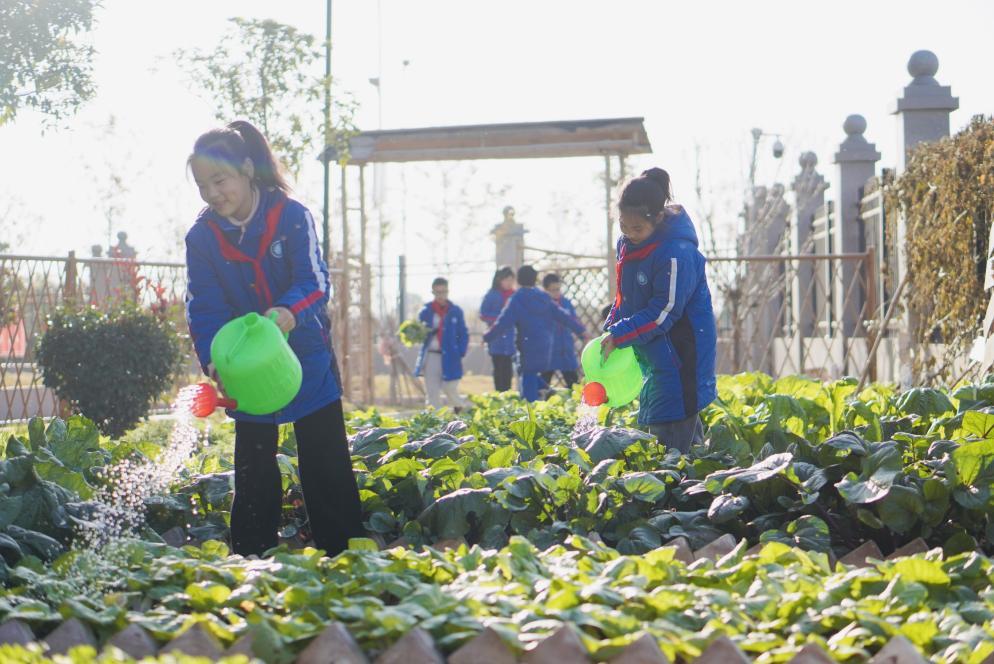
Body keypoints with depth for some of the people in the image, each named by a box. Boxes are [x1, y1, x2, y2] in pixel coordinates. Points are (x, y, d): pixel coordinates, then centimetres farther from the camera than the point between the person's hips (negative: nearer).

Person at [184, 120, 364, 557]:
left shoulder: (292, 217, -15)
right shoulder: (202, 237, -7)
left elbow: (314, 282, -23)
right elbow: (204, 308, -12)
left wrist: (288, 310, -46)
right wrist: (214, 361, -29)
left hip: (307, 361, -2)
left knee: (327, 469, 2)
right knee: (253, 476, 9)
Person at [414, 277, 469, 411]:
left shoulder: (455, 311, 1)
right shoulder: (426, 311, 3)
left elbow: (463, 335, 5)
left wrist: (460, 354, -6)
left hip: (449, 359, -2)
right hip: (431, 357, 2)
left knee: (451, 391, -1)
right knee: (432, 395, 3)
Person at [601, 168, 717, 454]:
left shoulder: (676, 253, -26)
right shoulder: (627, 243, 2)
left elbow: (664, 313, -23)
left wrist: (619, 336, -23)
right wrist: (612, 327, 5)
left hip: (681, 352, -9)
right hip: (652, 351, 9)